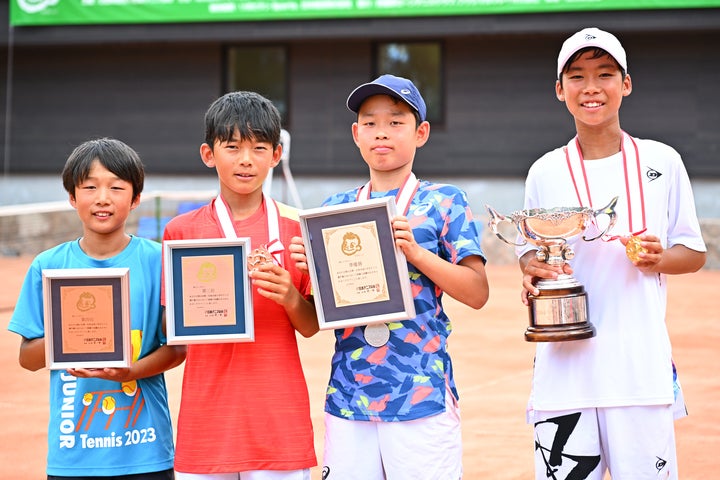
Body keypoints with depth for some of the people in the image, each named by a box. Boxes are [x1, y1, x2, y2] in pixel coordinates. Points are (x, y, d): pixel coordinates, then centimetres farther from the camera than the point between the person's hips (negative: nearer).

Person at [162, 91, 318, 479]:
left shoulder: (295, 227, 3)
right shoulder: (181, 231, 3)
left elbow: (311, 327, 5)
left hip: (279, 416, 0)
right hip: (208, 416, 0)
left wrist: (289, 297, -15)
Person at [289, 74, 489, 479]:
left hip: (422, 396, -3)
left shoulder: (444, 202, 2)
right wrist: (310, 268, -5)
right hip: (348, 396, 4)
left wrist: (415, 251, -17)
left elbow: (477, 293, -5)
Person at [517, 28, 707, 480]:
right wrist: (533, 270, -7)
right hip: (564, 361, 1)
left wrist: (658, 258, -10)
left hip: (642, 360, -1)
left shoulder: (662, 162, 6)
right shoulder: (546, 172, 8)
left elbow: (695, 253, 11)